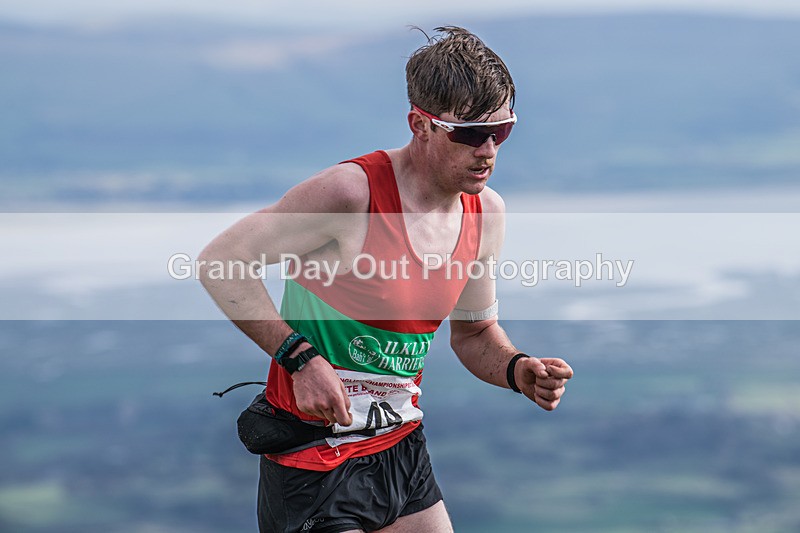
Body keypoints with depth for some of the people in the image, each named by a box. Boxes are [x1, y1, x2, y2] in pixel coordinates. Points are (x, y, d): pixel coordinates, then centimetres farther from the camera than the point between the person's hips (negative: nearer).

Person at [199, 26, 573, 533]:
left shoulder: (487, 211, 1)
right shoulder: (351, 192, -22)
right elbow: (220, 262, -19)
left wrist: (518, 370, -7)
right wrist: (301, 358, -26)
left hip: (403, 449, 7)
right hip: (314, 467, -7)